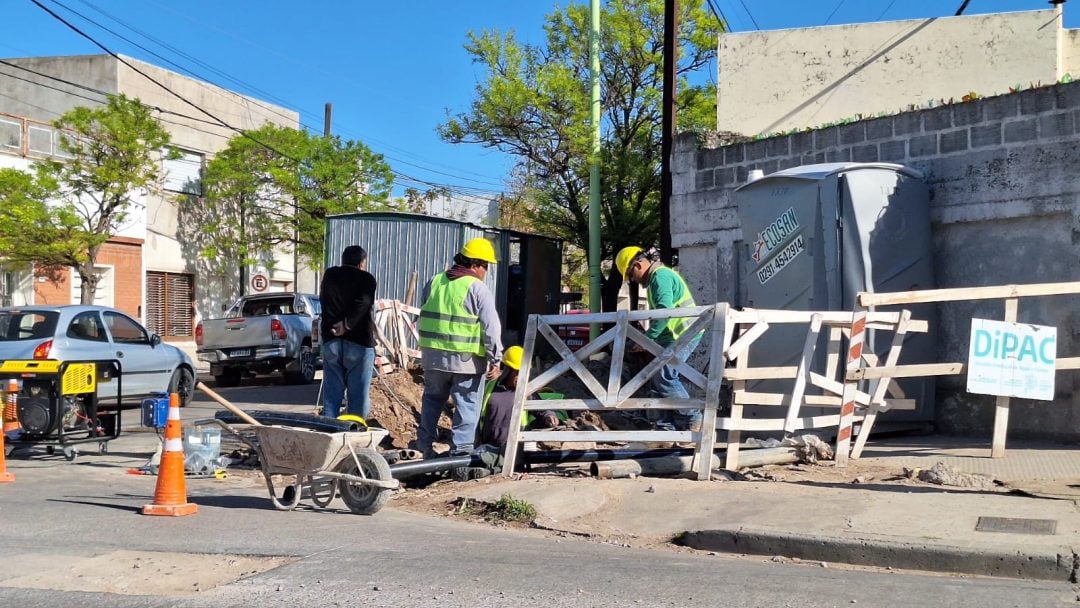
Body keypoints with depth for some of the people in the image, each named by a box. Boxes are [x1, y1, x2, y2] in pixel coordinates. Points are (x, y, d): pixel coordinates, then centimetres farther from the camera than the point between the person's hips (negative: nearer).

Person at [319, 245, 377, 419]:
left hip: (331, 341, 4)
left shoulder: (329, 275, 15)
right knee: (358, 396, 0)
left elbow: (324, 301, 19)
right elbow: (362, 304, -16)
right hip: (359, 342, -4)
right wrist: (347, 325, -13)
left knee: (331, 394, 8)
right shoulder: (366, 279, -2)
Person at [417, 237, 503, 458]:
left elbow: (424, 317, 17)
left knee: (432, 399, 21)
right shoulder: (478, 288, -11)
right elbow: (491, 327, -14)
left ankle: (424, 445, 26)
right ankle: (461, 451, 3)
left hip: (433, 356, 6)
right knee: (467, 406, 4)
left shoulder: (434, 282, 8)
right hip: (467, 359, -5)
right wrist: (495, 360, -11)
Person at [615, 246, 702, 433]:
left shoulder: (661, 276, -14)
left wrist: (648, 337, -20)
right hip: (675, 335, 11)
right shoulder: (656, 278, 20)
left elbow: (664, 312, -25)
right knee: (660, 378, 10)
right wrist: (652, 338, 14)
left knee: (664, 377, -14)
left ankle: (692, 419, -7)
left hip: (684, 334, -11)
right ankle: (667, 425, 13)